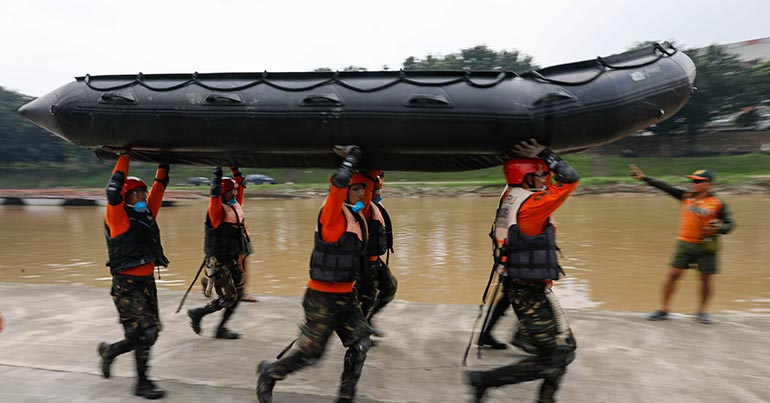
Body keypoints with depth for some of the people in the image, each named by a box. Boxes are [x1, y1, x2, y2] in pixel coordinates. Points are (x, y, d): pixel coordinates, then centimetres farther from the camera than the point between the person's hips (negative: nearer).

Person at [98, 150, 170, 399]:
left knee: (151, 330, 12)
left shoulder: (147, 214, 10)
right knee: (146, 330, -12)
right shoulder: (118, 217, -9)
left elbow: (158, 189, 18)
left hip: (146, 281, 8)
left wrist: (163, 166, 16)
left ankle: (109, 350, 35)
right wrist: (124, 157, -19)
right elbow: (113, 192, -24)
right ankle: (142, 384, 6)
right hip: (126, 285, -8)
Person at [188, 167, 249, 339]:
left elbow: (240, 184, 16)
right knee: (228, 298, -4)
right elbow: (215, 192, -32)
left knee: (238, 295, 9)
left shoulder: (236, 205, 6)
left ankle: (221, 329, 22)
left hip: (234, 260, 8)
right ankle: (197, 314, 17)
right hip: (219, 263, -8)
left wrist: (235, 169, 9)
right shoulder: (217, 210, -16)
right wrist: (217, 171, -28)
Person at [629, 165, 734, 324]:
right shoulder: (686, 196, 4)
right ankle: (664, 309, 7)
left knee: (706, 278, 6)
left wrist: (717, 229, -19)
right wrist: (644, 177, -3)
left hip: (706, 246, -2)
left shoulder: (718, 203, -3)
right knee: (673, 274, -2)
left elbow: (729, 224, 2)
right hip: (684, 243, 2)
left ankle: (702, 311, 25)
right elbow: (664, 186, 2)